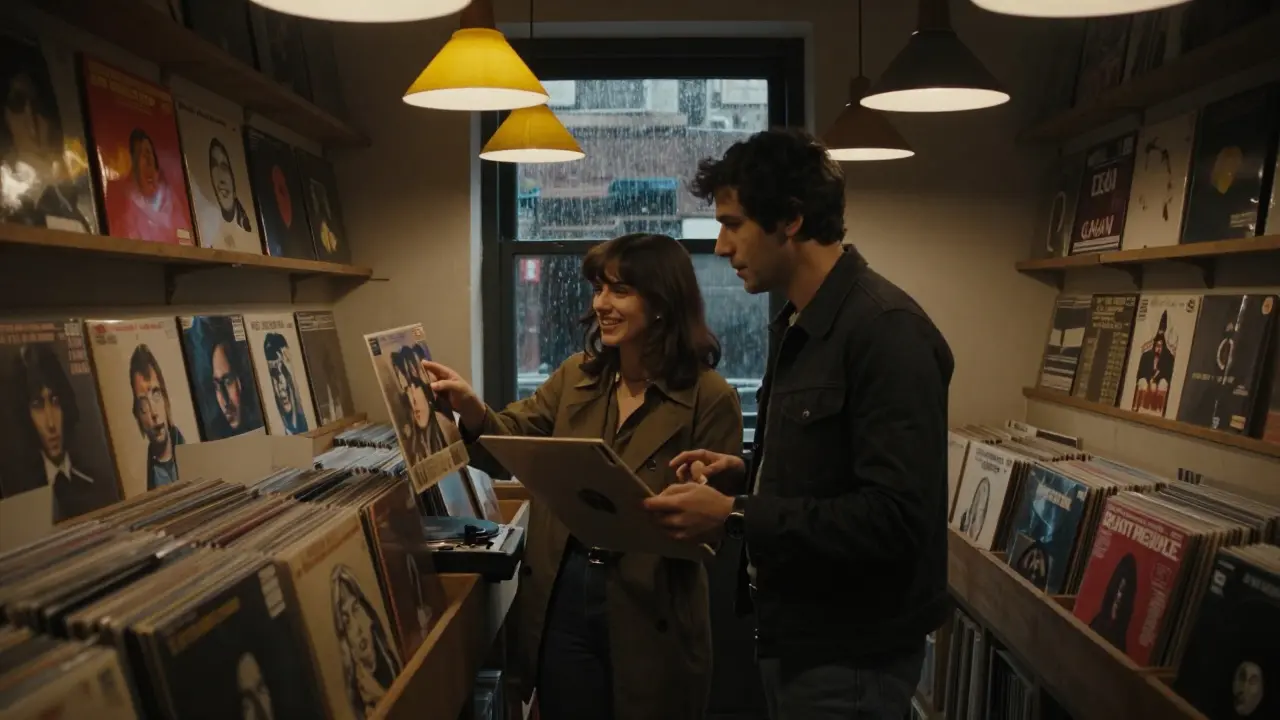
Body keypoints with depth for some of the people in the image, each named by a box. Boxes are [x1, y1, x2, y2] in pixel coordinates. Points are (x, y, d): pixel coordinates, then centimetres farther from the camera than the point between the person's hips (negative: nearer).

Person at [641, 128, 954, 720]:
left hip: (850, 655, -9)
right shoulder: (800, 326, 9)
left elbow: (895, 516, -28)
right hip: (792, 633, 9)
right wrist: (745, 475, 1)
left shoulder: (886, 329, -22)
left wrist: (735, 516, -26)